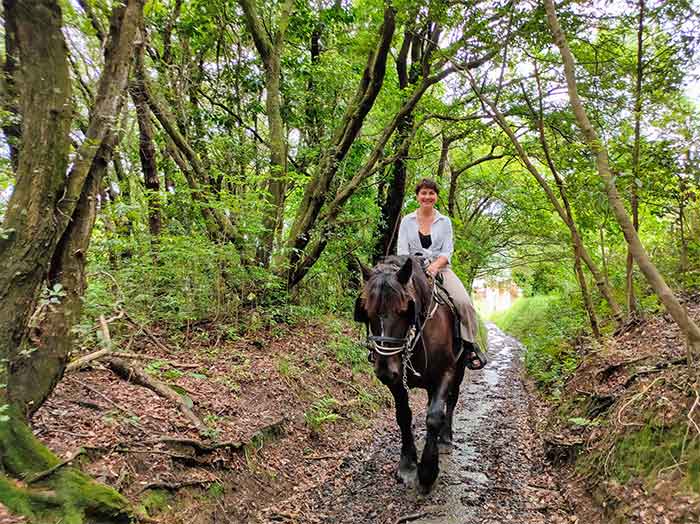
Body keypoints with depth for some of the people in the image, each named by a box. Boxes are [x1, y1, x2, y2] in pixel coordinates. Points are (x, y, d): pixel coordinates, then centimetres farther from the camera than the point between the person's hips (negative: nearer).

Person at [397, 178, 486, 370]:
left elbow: (447, 252, 2)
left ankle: (469, 343, -5)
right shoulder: (407, 221, 9)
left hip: (440, 269, 1)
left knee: (463, 302, -24)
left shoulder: (445, 221, 10)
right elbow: (402, 250, 2)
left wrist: (435, 265, -19)